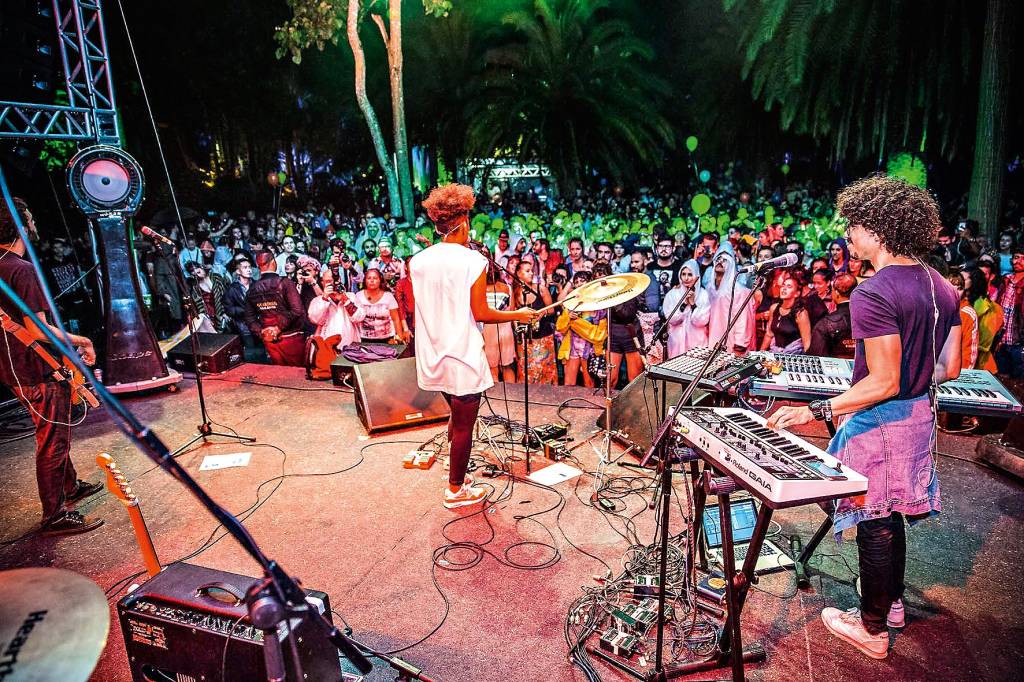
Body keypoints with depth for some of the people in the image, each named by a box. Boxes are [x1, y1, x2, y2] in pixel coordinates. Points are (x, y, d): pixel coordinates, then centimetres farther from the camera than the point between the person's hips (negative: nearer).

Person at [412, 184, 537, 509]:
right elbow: (480, 313, -14)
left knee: (457, 415, 24)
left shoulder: (418, 260, 3)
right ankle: (456, 490, 21)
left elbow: (420, 308, 8)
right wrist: (519, 315, -2)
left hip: (432, 354, 7)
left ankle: (456, 473, 33)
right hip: (462, 355, -6)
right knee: (464, 424, 8)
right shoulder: (472, 260, -14)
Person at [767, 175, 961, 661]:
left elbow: (884, 383, -26)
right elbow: (949, 369, 7)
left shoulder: (872, 294, -24)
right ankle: (892, 603, 43)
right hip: (920, 416, 9)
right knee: (891, 516, 24)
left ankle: (872, 629, 26)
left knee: (875, 524, 7)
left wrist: (815, 411, -27)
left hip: (880, 422, -9)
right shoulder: (942, 287, 3)